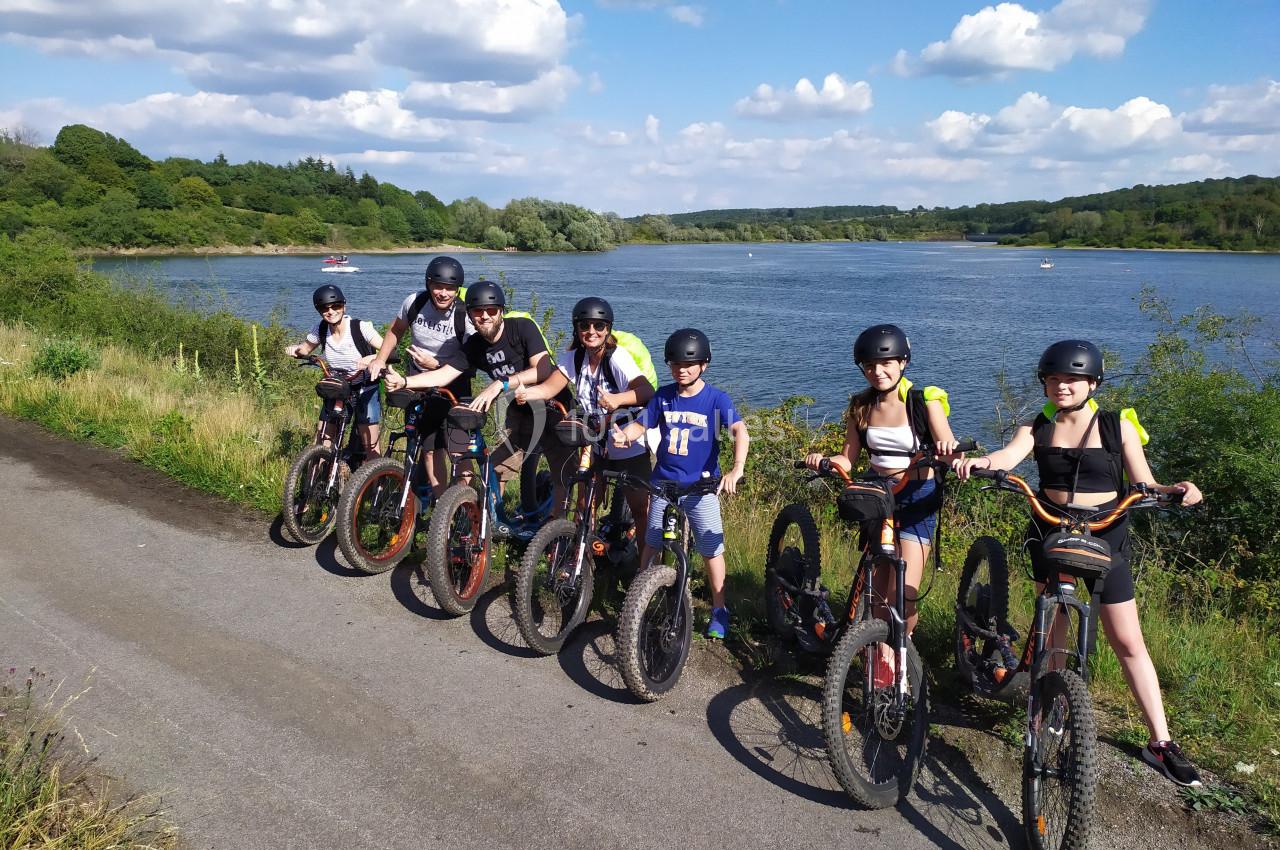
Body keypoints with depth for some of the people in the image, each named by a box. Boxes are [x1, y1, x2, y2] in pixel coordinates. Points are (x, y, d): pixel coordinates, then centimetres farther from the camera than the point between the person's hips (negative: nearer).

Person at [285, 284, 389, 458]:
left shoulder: (361, 327, -19)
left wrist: (373, 358, -43)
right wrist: (295, 349, -11)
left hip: (365, 390, -4)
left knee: (370, 447, -4)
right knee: (323, 444, 1)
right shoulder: (321, 329, -6)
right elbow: (306, 348, 12)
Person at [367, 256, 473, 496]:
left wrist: (435, 364, -26)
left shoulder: (465, 318, -21)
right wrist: (380, 360, 3)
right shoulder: (414, 302, -10)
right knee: (430, 449, 8)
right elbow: (396, 331, 10)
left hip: (453, 388, -4)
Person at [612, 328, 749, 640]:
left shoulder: (716, 399, -10)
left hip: (701, 485, -3)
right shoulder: (663, 396, 0)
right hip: (663, 482, 3)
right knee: (652, 543, 10)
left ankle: (719, 609, 17)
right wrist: (623, 436, -22)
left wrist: (736, 469, -37)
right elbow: (640, 425, 3)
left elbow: (740, 432, -21)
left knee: (712, 548, 0)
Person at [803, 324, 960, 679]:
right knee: (878, 590, 6)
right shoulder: (860, 407, 1)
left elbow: (950, 450, -16)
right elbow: (848, 459, 1)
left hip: (917, 498, -4)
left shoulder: (924, 401, -9)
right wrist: (822, 460, -19)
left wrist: (948, 448, -39)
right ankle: (884, 650, 23)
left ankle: (898, 647, 16)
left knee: (904, 592, -10)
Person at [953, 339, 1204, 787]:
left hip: (1106, 537, -1)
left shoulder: (1118, 425, -3)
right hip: (1050, 534, 1)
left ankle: (1160, 741, 10)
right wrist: (979, 461, -42)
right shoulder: (1038, 427, -1)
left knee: (1128, 642, 2)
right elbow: (1009, 455, -21)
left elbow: (1144, 485, -3)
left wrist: (1174, 490, -25)